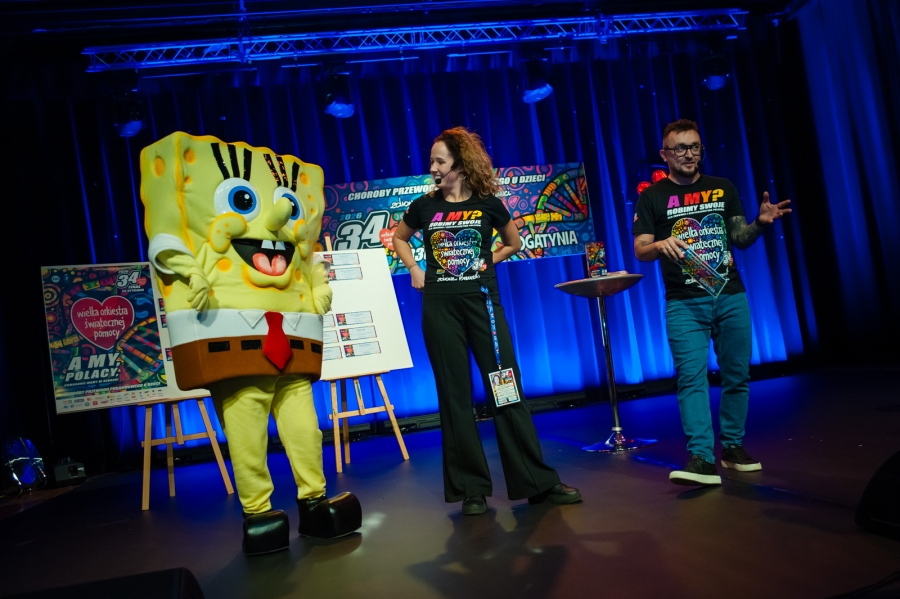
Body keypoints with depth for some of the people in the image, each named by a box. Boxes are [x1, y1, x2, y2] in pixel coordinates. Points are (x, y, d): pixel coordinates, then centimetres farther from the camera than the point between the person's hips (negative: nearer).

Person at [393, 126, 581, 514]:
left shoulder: (487, 204, 3)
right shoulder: (425, 206, 5)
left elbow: (513, 244, 18)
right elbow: (398, 239, 23)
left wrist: (487, 261, 3)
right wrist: (415, 271, 8)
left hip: (482, 301, -1)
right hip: (439, 307, 1)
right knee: (454, 396, 3)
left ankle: (538, 482, 6)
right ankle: (471, 489, 12)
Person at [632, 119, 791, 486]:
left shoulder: (723, 189, 12)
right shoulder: (652, 197, 2)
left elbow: (740, 239, 15)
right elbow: (640, 250, -5)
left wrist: (759, 223, -5)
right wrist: (661, 244, -26)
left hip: (731, 297, 4)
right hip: (685, 304, -3)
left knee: (737, 375, 8)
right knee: (692, 377, -13)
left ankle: (732, 447, 22)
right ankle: (702, 459, -14)